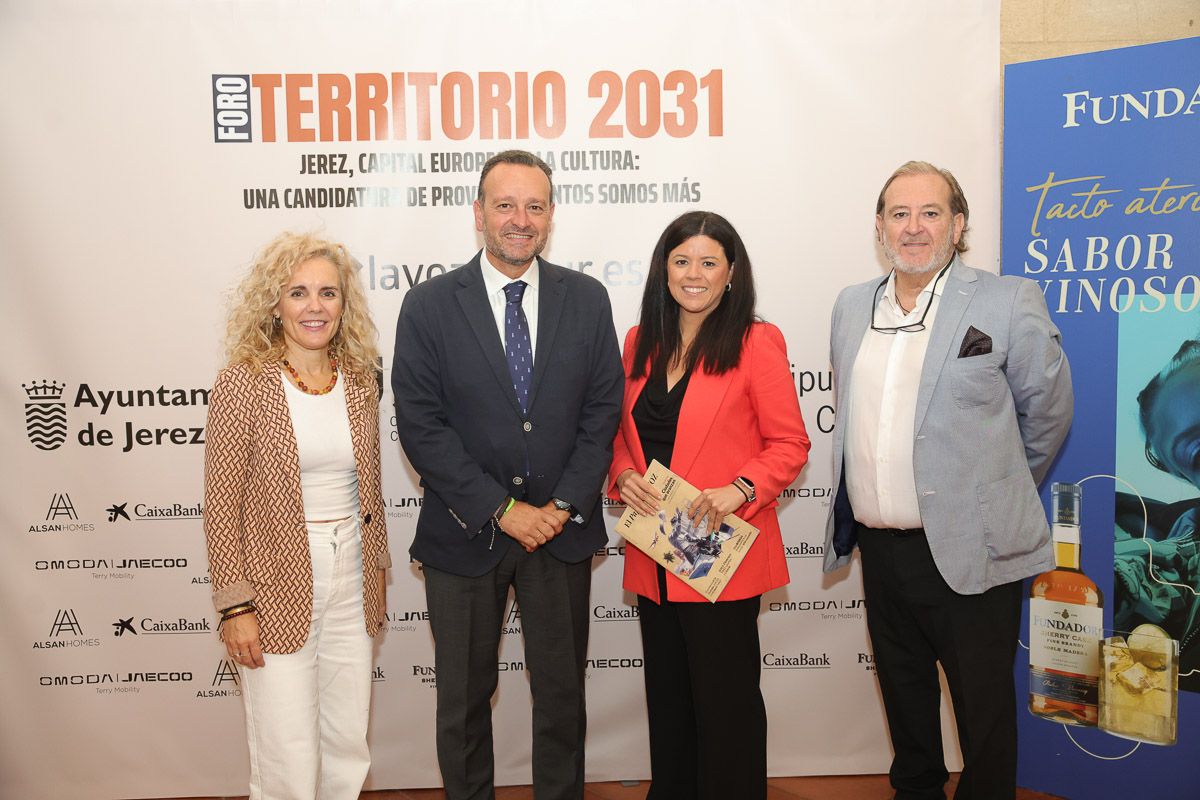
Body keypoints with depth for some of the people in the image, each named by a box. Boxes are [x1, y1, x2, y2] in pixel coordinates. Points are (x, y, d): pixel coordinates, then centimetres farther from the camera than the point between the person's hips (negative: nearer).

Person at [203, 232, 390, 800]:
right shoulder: (244, 384, -10)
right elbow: (221, 505, -9)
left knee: (348, 751, 14)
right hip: (278, 587, -4)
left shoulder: (361, 380, 4)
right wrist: (235, 606, -11)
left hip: (352, 582, 5)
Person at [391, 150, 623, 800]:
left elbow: (602, 411, 0)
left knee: (562, 693, 15)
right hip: (465, 533, -1)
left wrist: (562, 506, -10)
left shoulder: (586, 299, 1)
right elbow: (421, 426, -10)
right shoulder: (429, 306, -6)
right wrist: (502, 510, -14)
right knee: (463, 698, 14)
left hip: (562, 528, 2)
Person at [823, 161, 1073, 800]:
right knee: (903, 698, 21)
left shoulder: (1009, 303, -9)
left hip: (969, 552, -5)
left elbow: (1047, 413, 1)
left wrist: (998, 494, 11)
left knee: (983, 711, 9)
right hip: (879, 547, 5)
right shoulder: (851, 306, 7)